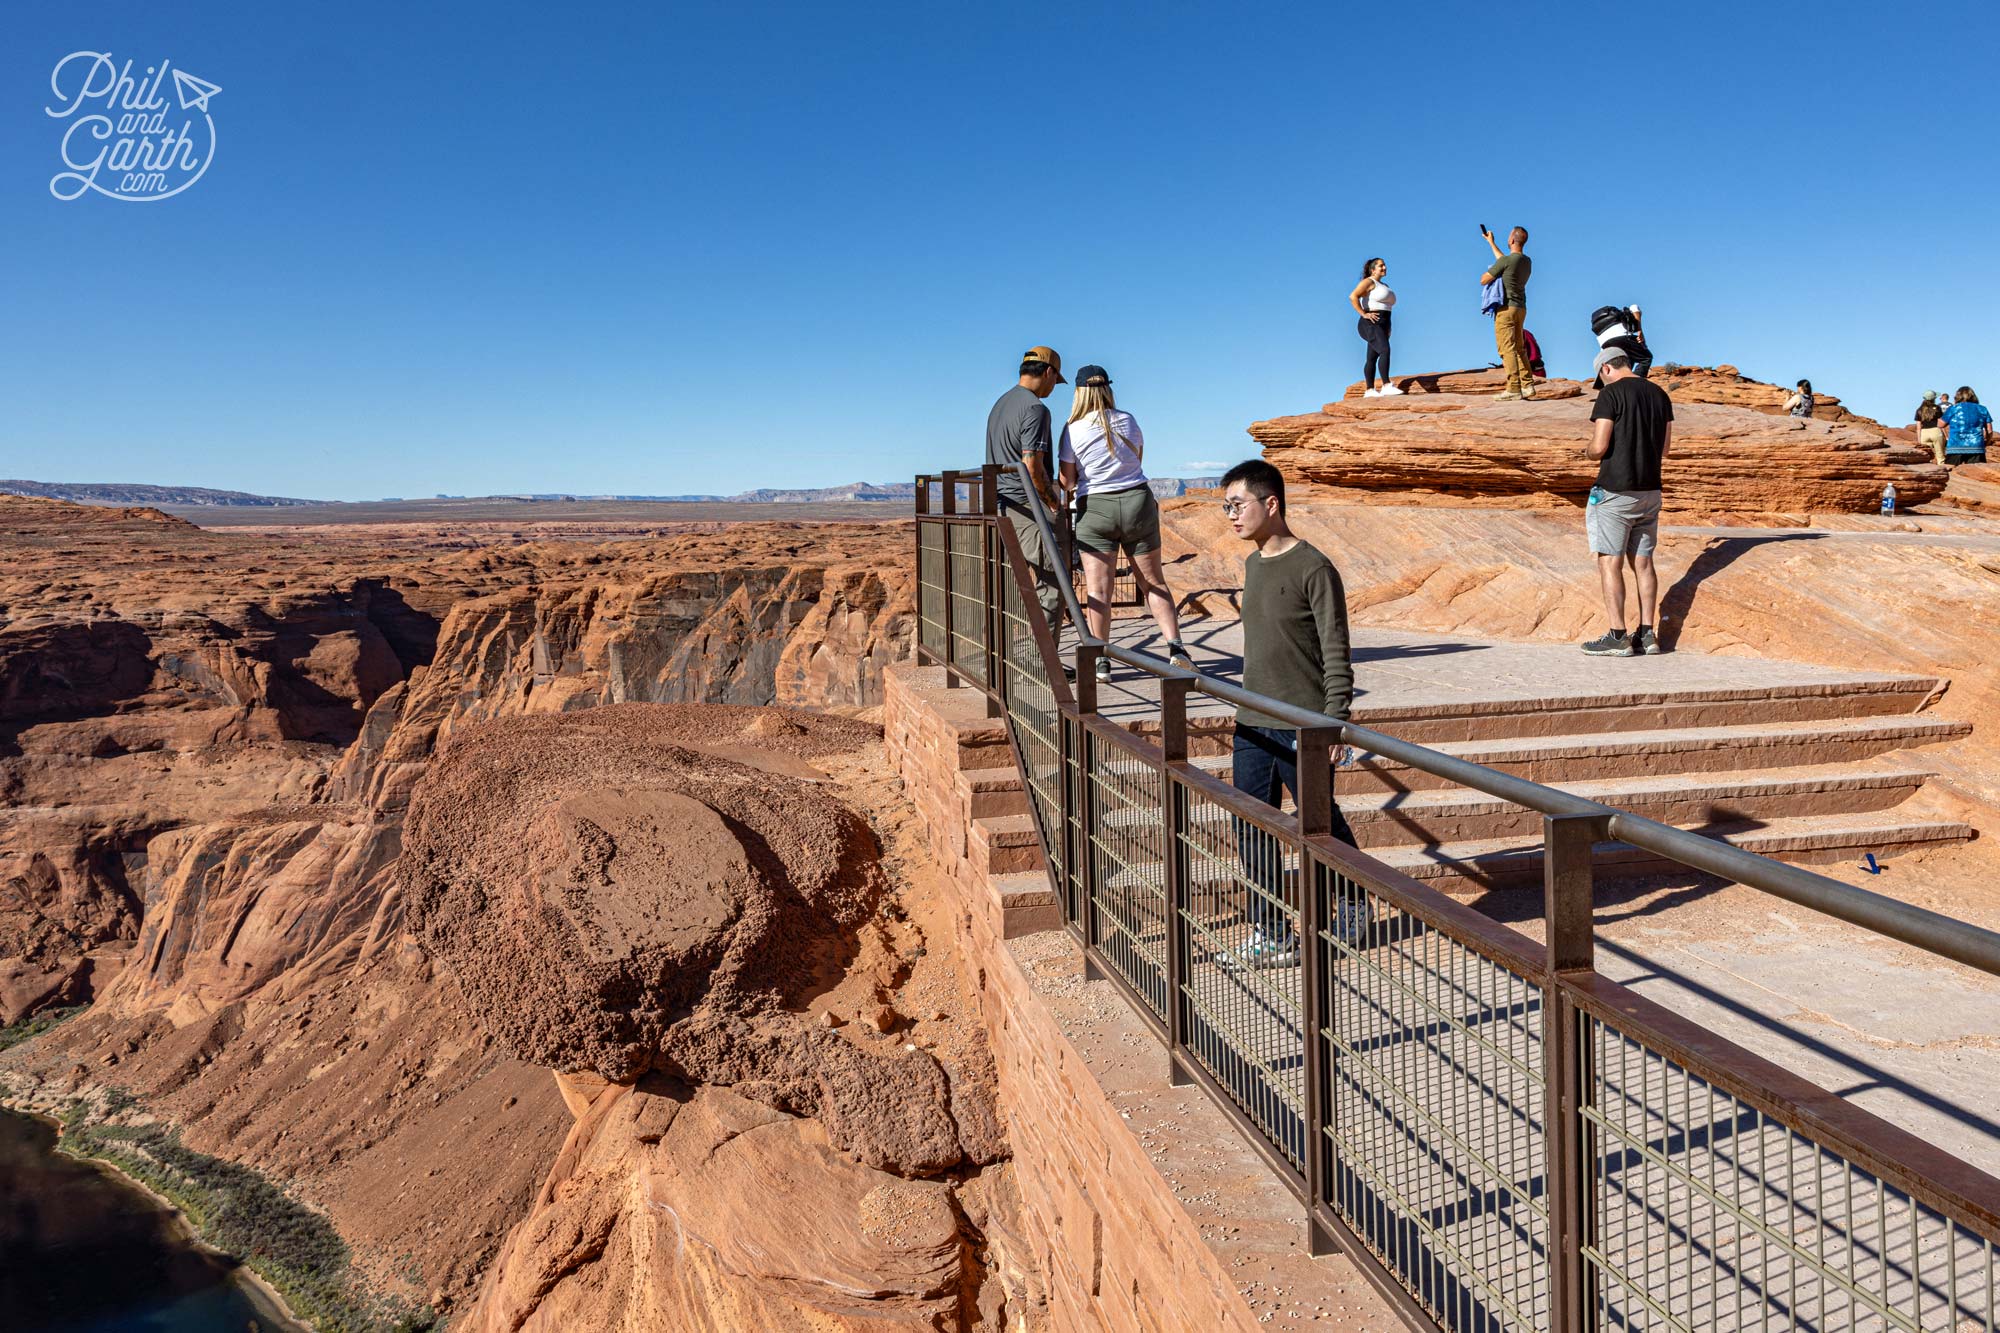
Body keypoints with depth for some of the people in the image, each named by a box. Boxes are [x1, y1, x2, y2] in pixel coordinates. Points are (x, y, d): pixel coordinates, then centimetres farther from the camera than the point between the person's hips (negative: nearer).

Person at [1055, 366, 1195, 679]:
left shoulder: (1073, 430, -5)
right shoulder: (1128, 421, 6)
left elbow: (1067, 481, -1)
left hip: (1095, 509, -3)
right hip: (1138, 501, 3)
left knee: (1097, 590, 0)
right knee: (1153, 582, 11)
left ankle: (1101, 661, -1)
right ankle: (1175, 647, 4)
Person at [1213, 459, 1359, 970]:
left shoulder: (1313, 569, -12)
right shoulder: (1252, 566, 12)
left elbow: (1336, 655, -12)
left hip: (1300, 729, -7)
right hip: (1253, 726, 7)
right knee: (1251, 832, 7)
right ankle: (1270, 937, 17)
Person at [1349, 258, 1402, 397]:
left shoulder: (1384, 285, 24)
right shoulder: (1368, 282, -4)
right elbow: (1353, 296, -18)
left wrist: (1388, 328, 19)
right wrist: (1364, 314, -20)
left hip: (1381, 327, 9)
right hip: (1371, 325, -9)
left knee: (1372, 358, 5)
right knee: (1385, 351, -24)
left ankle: (1369, 390, 4)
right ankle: (1386, 386, -31)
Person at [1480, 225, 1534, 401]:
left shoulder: (1506, 260, -14)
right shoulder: (1527, 261, 11)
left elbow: (1483, 280, -8)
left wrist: (1487, 272, 15)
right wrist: (1491, 243, 39)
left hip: (1506, 308, -8)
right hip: (1521, 308, 8)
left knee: (1507, 348, -10)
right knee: (1519, 348, 13)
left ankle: (1513, 388, -17)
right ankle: (1527, 385, 9)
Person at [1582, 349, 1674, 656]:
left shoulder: (1611, 394, -10)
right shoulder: (1660, 395, 12)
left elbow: (1598, 447, -15)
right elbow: (1664, 449, 15)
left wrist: (1589, 451, 6)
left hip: (1615, 491, -7)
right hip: (1650, 490, 7)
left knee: (1610, 562, -3)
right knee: (1642, 561, 10)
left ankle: (1618, 637, -5)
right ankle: (1647, 634, 10)